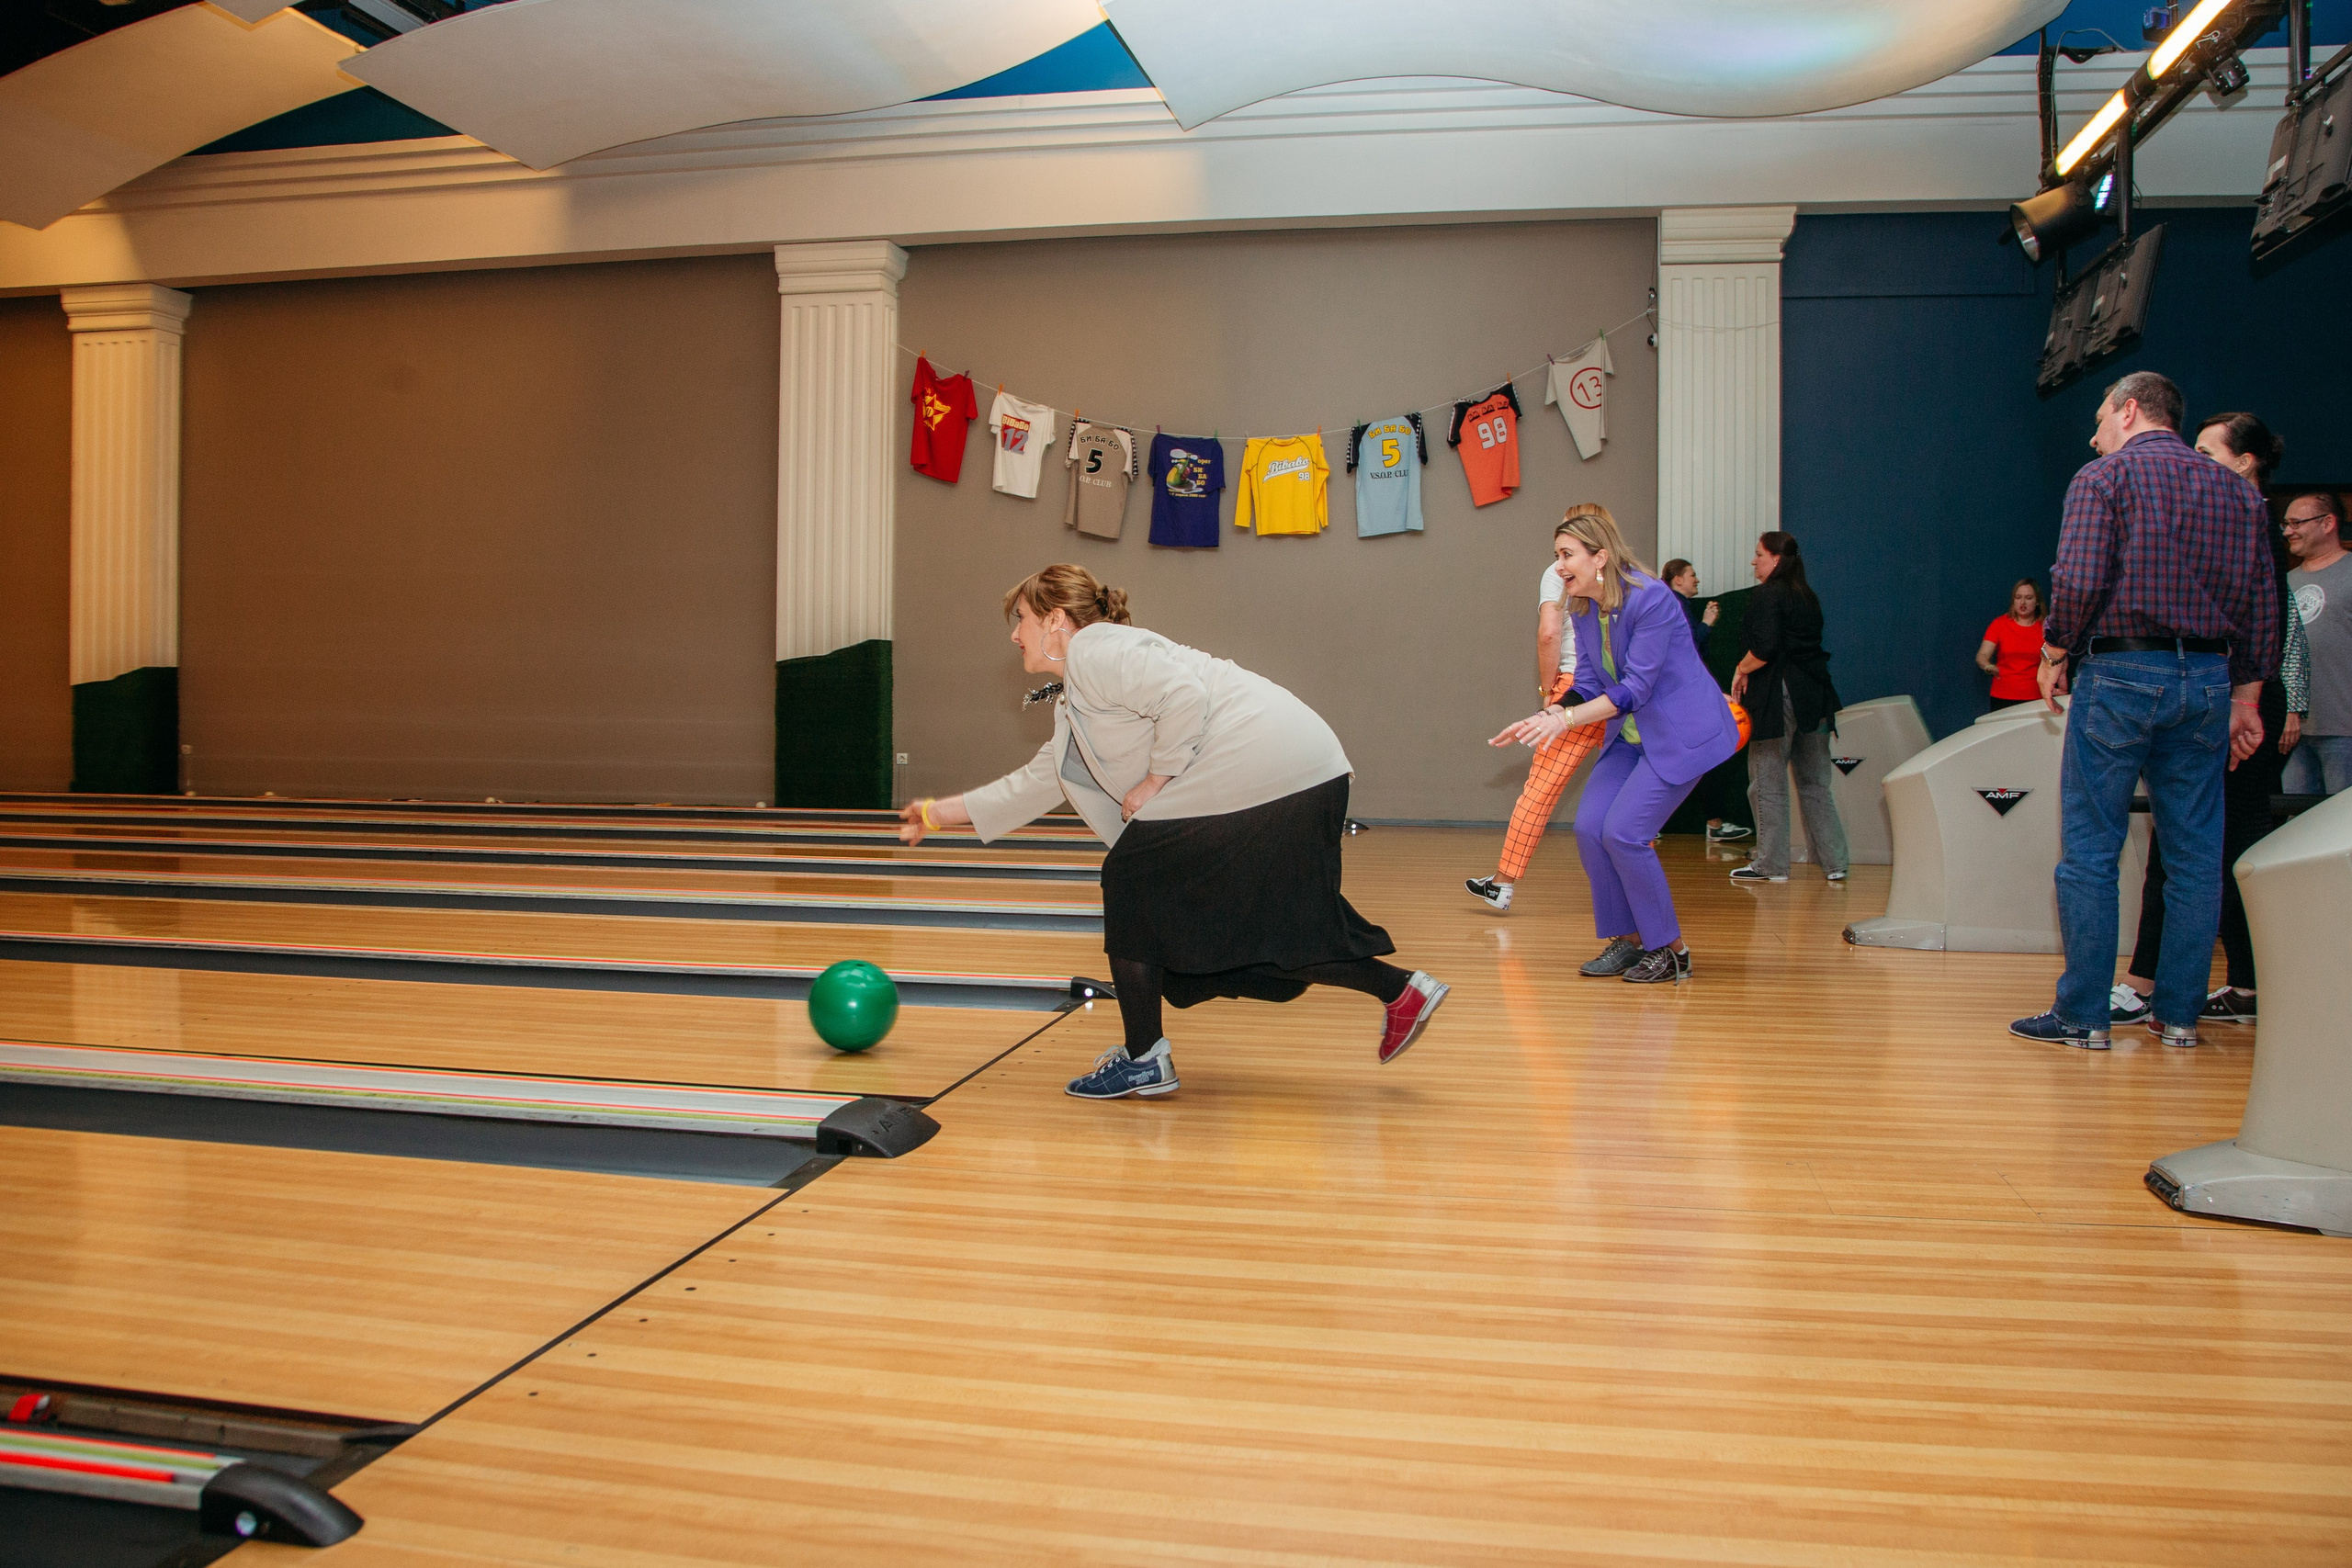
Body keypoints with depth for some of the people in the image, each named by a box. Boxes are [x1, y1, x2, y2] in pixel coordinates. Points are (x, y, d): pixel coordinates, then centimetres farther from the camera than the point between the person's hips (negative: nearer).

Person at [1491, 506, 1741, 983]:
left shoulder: (1651, 598, -23)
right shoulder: (1582, 609, 1)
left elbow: (1636, 687, -25)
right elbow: (1588, 684, 5)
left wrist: (1566, 719, -29)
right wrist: (1545, 717, -12)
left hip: (1682, 733, -8)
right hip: (1630, 736, 8)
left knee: (1623, 832, -16)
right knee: (1589, 827, -5)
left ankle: (1671, 949, 0)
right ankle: (1628, 939, 10)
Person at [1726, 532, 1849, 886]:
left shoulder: (1767, 595, -8)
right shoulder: (1807, 596, 17)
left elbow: (1764, 649, -20)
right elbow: (1810, 646, 17)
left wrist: (1741, 670, -3)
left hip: (1779, 694, -8)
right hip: (1815, 696, 8)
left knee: (1769, 783, -2)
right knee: (1815, 784, 12)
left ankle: (1772, 865, 0)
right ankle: (1835, 863, 12)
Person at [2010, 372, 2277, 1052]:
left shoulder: (2103, 478, -1)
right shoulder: (2237, 490, 15)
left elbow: (2079, 582, -14)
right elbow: (2263, 606, 12)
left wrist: (2053, 656, 0)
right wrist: (2245, 697, 16)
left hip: (2120, 672, -5)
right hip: (2209, 677, 5)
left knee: (2089, 851, -1)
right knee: (2195, 854, 8)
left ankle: (2083, 1014, 0)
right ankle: (2180, 1014, 12)